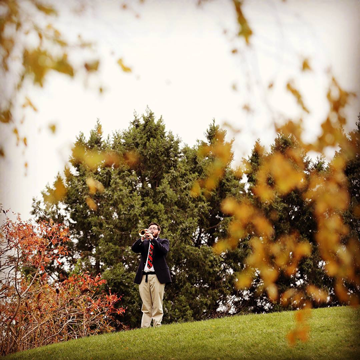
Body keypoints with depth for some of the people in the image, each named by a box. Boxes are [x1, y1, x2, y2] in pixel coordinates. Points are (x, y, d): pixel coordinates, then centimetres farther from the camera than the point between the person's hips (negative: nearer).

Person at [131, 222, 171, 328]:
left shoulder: (163, 241, 15)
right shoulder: (143, 242, 21)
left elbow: (164, 250, -7)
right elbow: (134, 248, 4)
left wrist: (153, 239, -13)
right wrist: (142, 238, -9)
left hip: (157, 275, -3)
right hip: (144, 275, 3)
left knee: (157, 304, -8)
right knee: (146, 306, 1)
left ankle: (157, 325, -10)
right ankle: (145, 326, -2)